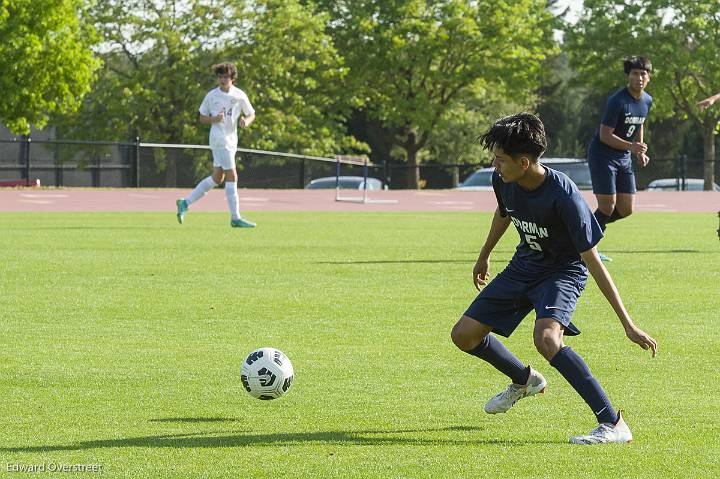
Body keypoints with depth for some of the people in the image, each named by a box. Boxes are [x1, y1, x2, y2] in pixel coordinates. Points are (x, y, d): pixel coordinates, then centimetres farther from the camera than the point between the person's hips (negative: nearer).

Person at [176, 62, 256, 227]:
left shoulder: (240, 95, 5)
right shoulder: (211, 96, -2)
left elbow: (251, 114, 14)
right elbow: (202, 117, 6)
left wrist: (246, 121, -9)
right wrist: (214, 119, -15)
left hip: (231, 140, 5)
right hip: (219, 140, -5)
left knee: (216, 179, 11)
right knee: (232, 177, -10)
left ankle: (185, 203, 22)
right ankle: (235, 218, -7)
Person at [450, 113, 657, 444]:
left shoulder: (564, 196, -33)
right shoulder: (503, 181, -14)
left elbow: (592, 261, -28)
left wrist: (627, 324, -28)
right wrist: (484, 256, 29)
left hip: (564, 270, -7)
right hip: (524, 266, 7)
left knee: (546, 338, -35)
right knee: (464, 335, 6)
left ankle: (613, 424, -31)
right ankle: (525, 380, 36)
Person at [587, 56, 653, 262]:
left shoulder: (647, 101, 5)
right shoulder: (617, 101, -21)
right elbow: (605, 135, -21)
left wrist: (640, 152, 10)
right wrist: (631, 146, -31)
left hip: (624, 159, 8)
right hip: (602, 156, -8)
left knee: (626, 209, 4)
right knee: (607, 206, -10)